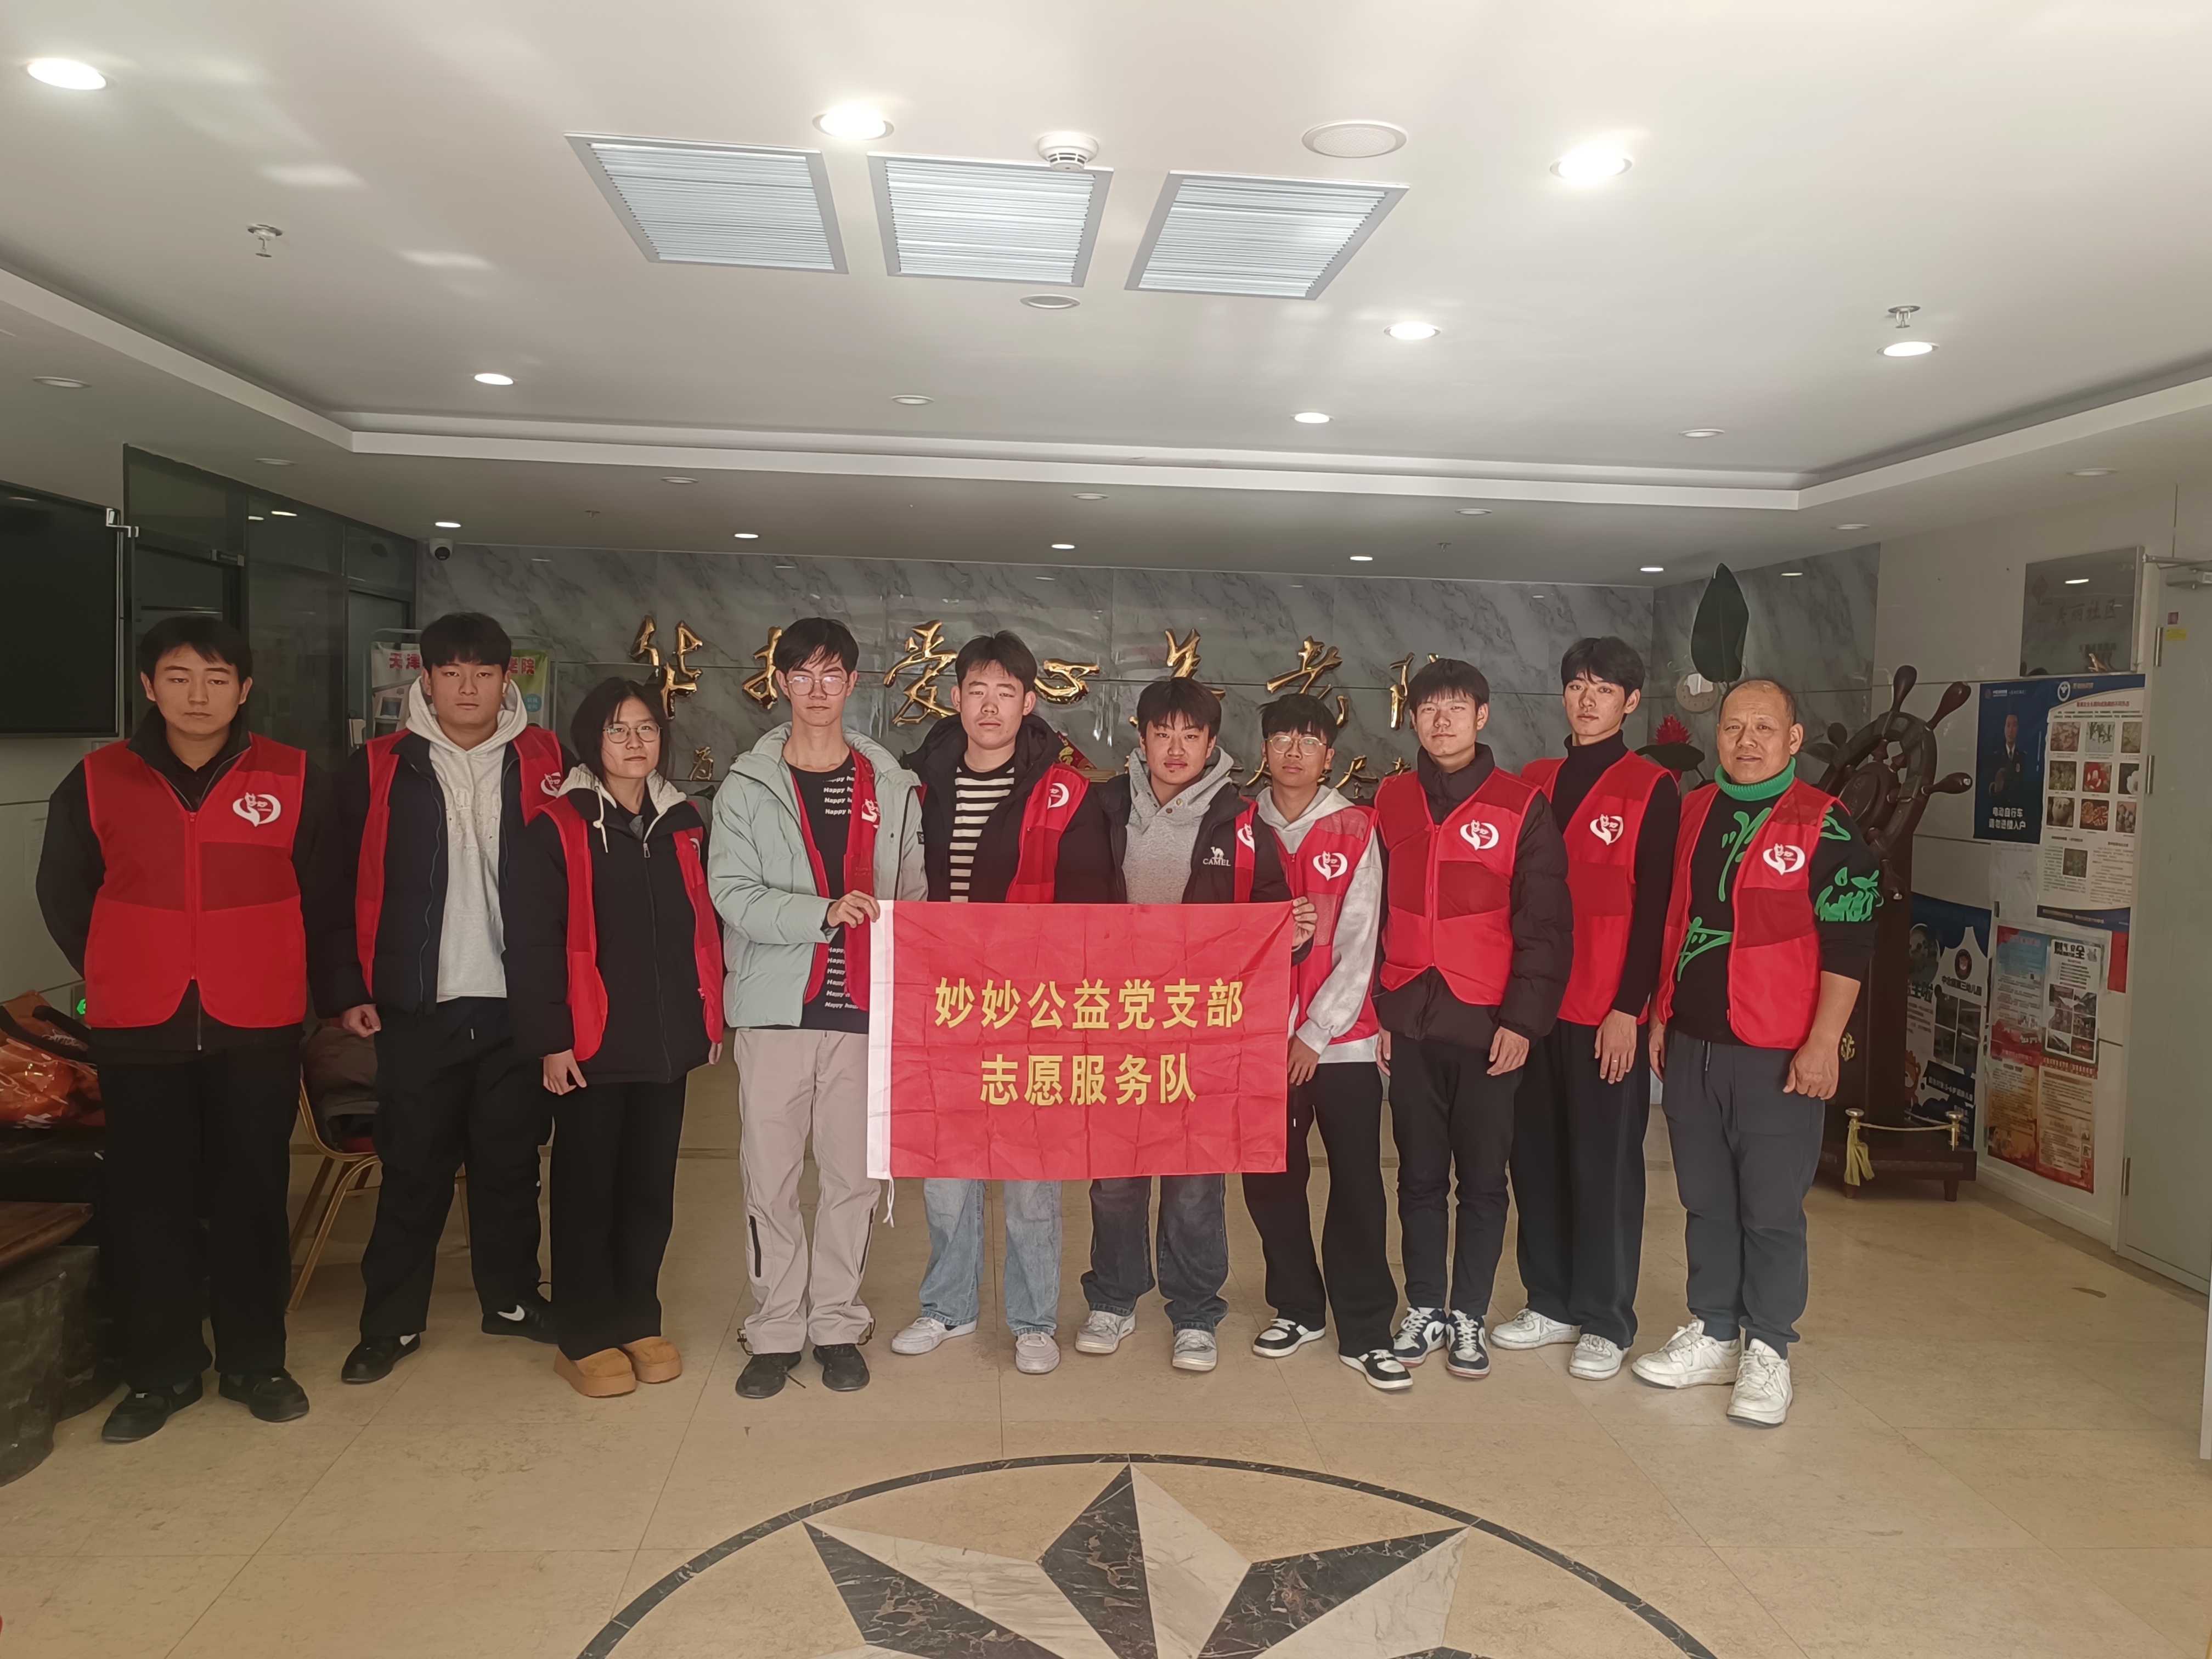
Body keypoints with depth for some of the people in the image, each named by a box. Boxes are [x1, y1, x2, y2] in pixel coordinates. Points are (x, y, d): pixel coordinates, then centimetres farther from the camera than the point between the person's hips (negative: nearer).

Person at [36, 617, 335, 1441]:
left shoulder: (295, 780, -2)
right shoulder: (96, 781, 2)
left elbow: (324, 891, 10)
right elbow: (63, 892, 14)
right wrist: (120, 973, 13)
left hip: (258, 1029, -1)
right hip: (137, 1031, 1)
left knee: (253, 1196, 7)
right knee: (145, 1202, 6)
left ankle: (254, 1361, 22)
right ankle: (159, 1371, 22)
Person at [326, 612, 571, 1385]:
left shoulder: (546, 763, 2)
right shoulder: (377, 768, 1)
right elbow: (346, 886, 4)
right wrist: (351, 989, -1)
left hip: (518, 1002, 1)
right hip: (418, 1004, -1)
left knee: (512, 1160, 12)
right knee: (413, 1167, 6)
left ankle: (511, 1298, 28)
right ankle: (391, 1321, 19)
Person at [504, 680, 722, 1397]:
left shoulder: (683, 823, 9)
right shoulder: (558, 829, -7)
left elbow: (705, 924, 14)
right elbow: (531, 941, -10)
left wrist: (710, 1014, 9)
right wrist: (549, 1038, -13)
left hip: (669, 1040, 5)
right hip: (590, 1045, -4)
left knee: (651, 1187, 12)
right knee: (588, 1191, 6)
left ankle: (639, 1321, 26)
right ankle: (584, 1339, 18)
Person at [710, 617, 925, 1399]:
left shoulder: (892, 786, 10)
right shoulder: (747, 787, 4)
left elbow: (912, 894, 11)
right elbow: (733, 893, -6)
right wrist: (823, 912, -21)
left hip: (865, 1009, 1)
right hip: (776, 1007, -1)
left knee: (854, 1173, 6)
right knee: (770, 1175, 4)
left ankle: (837, 1324, 21)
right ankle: (777, 1329, 18)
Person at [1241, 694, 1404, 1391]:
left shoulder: (1356, 830, 0)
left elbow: (1358, 944, -4)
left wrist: (1316, 1032, -9)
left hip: (1342, 1039, -2)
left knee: (1358, 1184, -1)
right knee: (1270, 1181, 8)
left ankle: (1365, 1332, 10)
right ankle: (1297, 1308, 25)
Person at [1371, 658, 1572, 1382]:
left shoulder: (1522, 806, -2)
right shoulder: (1391, 801, 7)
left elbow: (1545, 925, -3)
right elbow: (1371, 913, 9)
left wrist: (1522, 1019, -9)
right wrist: (1375, 1008, 4)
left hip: (1488, 1026, -2)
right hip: (1410, 1023, 2)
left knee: (1483, 1178, 6)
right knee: (1420, 1174, 10)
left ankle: (1469, 1316, 19)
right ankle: (1424, 1309, 22)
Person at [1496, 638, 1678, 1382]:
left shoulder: (1651, 788, -2)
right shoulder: (1533, 782, 12)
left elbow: (1653, 907, -7)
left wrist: (1629, 1006, -12)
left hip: (1608, 1012, -5)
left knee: (1606, 1163, 3)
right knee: (1537, 1155, 10)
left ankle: (1605, 1321, 15)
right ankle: (1551, 1301, 24)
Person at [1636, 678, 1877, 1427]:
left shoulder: (1825, 826, -7)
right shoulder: (1692, 813, 10)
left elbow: (1849, 945, -10)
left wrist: (1822, 1043, -14)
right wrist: (1661, 1016, 15)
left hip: (1778, 1056, -5)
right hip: (1691, 1046, 5)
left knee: (1771, 1209, 2)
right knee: (1706, 1201, 13)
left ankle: (1767, 1350, 16)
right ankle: (1713, 1334, 25)